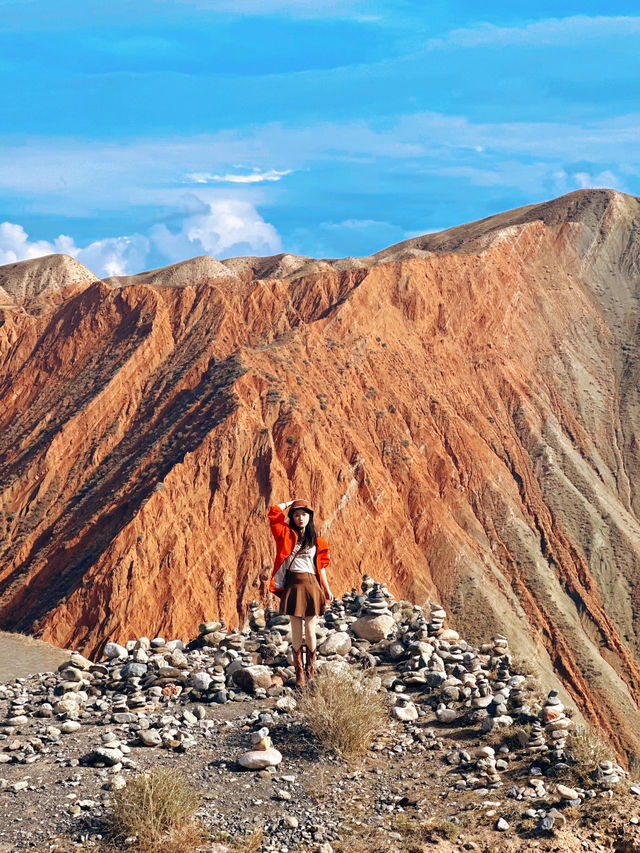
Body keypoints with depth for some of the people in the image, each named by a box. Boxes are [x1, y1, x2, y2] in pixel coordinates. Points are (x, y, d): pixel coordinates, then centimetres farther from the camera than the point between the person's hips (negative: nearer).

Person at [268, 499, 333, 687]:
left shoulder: (317, 542, 9)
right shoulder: (287, 535, 7)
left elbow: (321, 566, 11)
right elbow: (275, 511, -1)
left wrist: (327, 589, 8)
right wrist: (291, 503, 12)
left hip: (311, 585, 0)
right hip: (292, 585, 0)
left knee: (310, 630, 1)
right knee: (296, 631, 2)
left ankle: (311, 668, 17)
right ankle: (299, 671, 8)